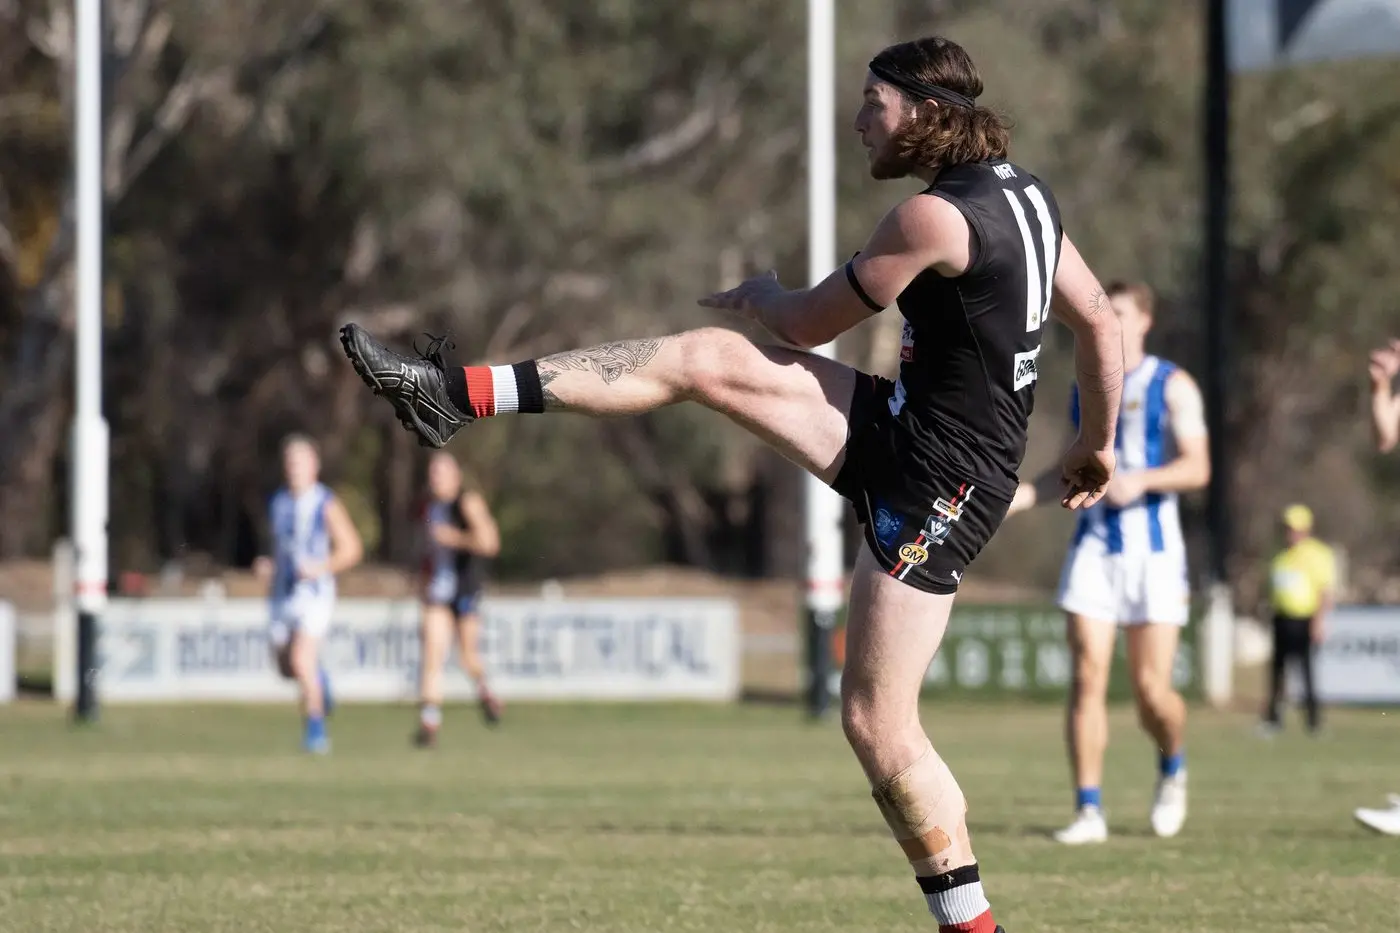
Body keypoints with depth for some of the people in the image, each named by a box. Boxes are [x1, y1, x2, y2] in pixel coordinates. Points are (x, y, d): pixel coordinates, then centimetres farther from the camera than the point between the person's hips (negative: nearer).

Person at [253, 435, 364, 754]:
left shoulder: (326, 505, -6)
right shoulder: (277, 503, 10)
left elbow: (352, 548, -4)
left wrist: (322, 568, -18)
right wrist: (267, 565, 4)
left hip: (314, 592, -6)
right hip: (281, 592, 6)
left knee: (302, 661, -20)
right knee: (286, 668, 11)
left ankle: (315, 727, -10)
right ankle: (318, 678, 44)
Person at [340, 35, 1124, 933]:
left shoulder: (934, 217, -20)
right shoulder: (1025, 194, 7)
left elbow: (809, 324, -8)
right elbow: (1100, 319, 16)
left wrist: (762, 296, 15)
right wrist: (1099, 440, 29)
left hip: (939, 481, -10)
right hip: (908, 430, 10)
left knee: (878, 723, -7)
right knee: (709, 360, 2)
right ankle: (459, 394, 1)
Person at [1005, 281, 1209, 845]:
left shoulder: (1172, 386, 0)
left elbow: (1197, 468, -7)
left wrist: (1141, 479, -23)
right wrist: (1025, 495, 7)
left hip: (1153, 549, -3)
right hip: (1094, 545, 3)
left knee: (1152, 689, -5)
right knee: (1087, 678, -9)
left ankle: (1172, 770, 26)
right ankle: (1089, 812, -7)